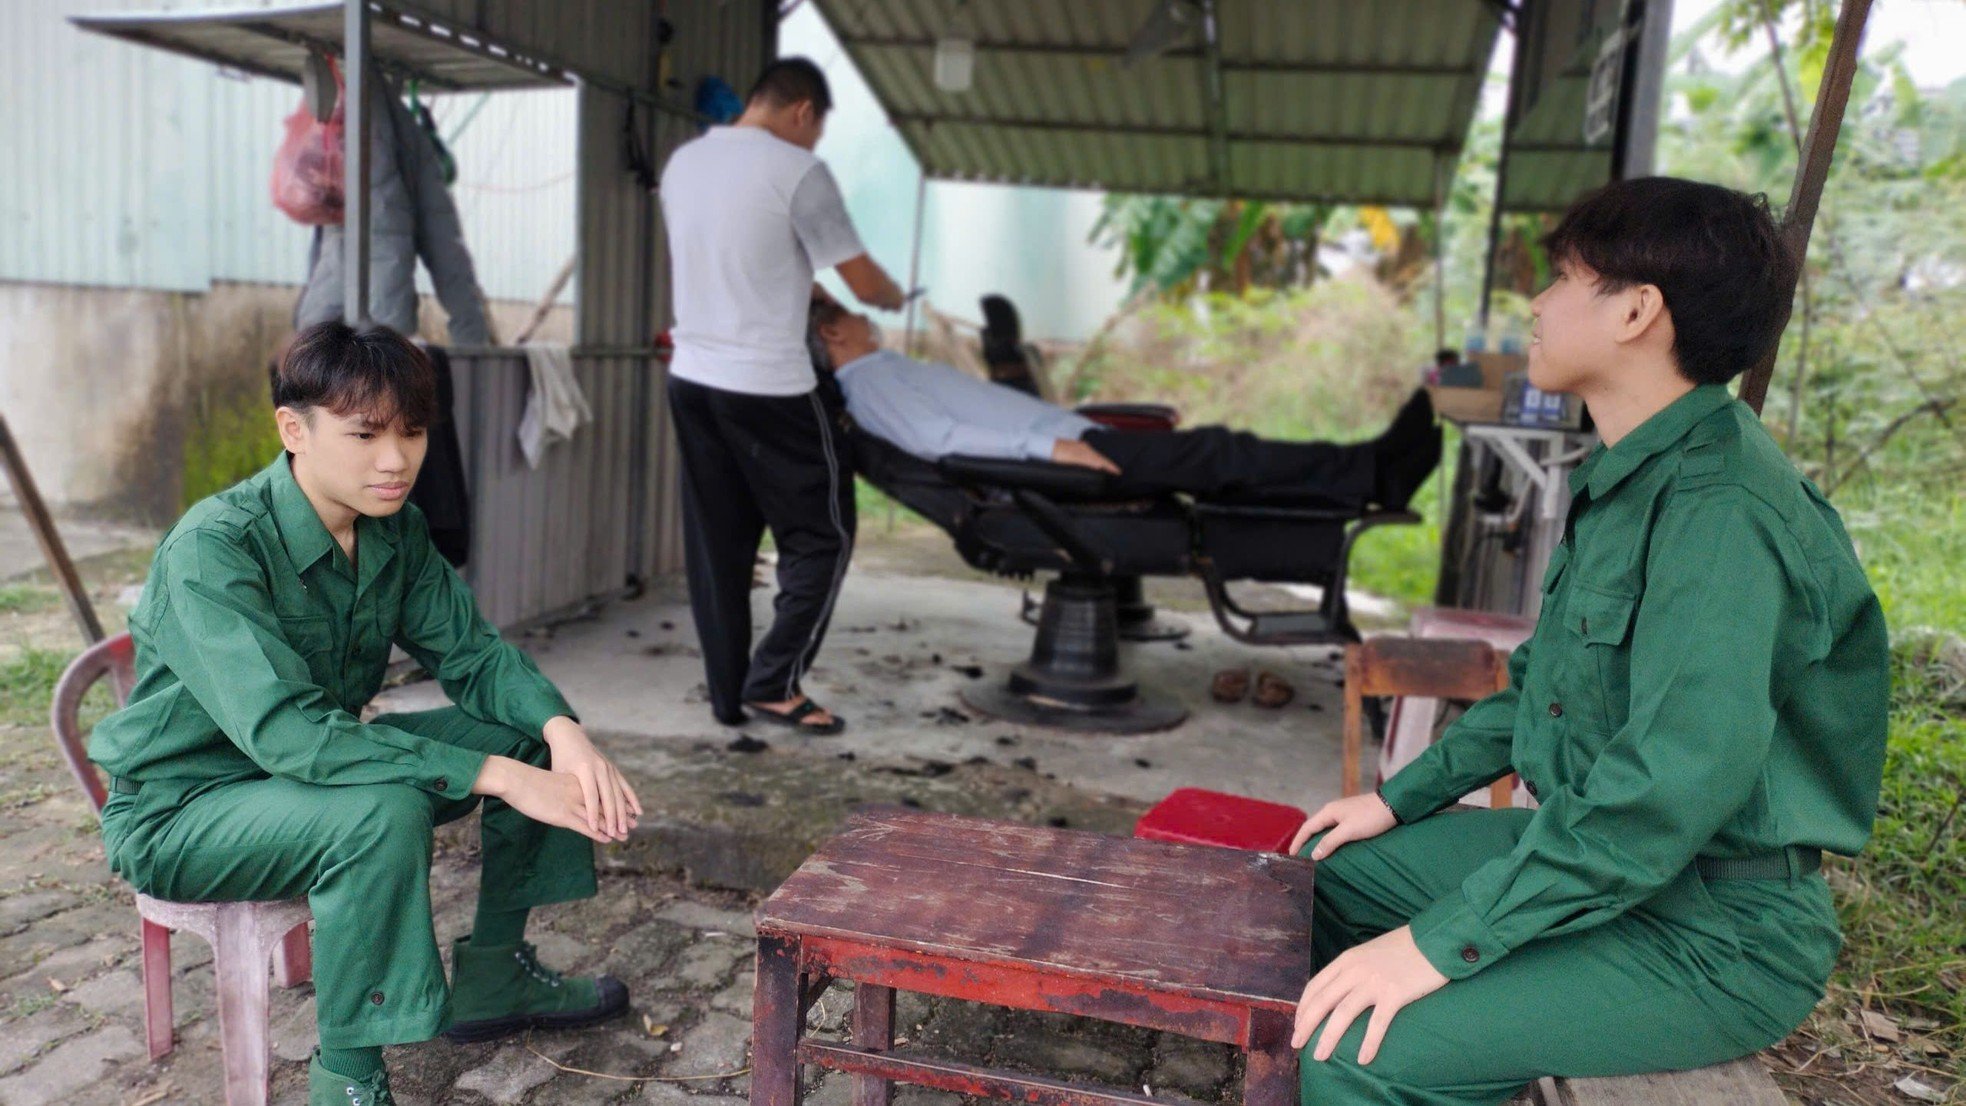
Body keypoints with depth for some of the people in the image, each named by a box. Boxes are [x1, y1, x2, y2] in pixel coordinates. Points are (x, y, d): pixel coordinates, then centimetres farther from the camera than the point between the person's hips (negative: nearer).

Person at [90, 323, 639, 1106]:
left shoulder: (396, 529, -5)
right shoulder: (213, 550, -28)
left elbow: (472, 652, -5)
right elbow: (283, 729, -38)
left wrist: (563, 732, -27)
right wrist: (494, 774, -42)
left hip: (313, 770, 8)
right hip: (182, 809, -7)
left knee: (535, 732, -2)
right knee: (383, 812, -36)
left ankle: (493, 974, 13)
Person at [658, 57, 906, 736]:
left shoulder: (682, 163, 10)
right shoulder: (797, 171, -11)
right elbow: (864, 283, -7)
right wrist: (895, 297, 16)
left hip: (692, 379, 7)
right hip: (768, 387, -7)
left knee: (715, 545, 12)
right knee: (821, 534, 6)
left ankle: (728, 693, 19)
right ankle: (774, 681, 5)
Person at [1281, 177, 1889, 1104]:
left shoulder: (1722, 506, -25)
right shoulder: (1619, 479, 9)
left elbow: (1677, 780, -33)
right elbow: (1537, 681, 18)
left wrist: (1442, 942, -29)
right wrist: (1402, 799, 14)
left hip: (1715, 932, -9)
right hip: (1581, 844, 10)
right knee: (1327, 878, 11)